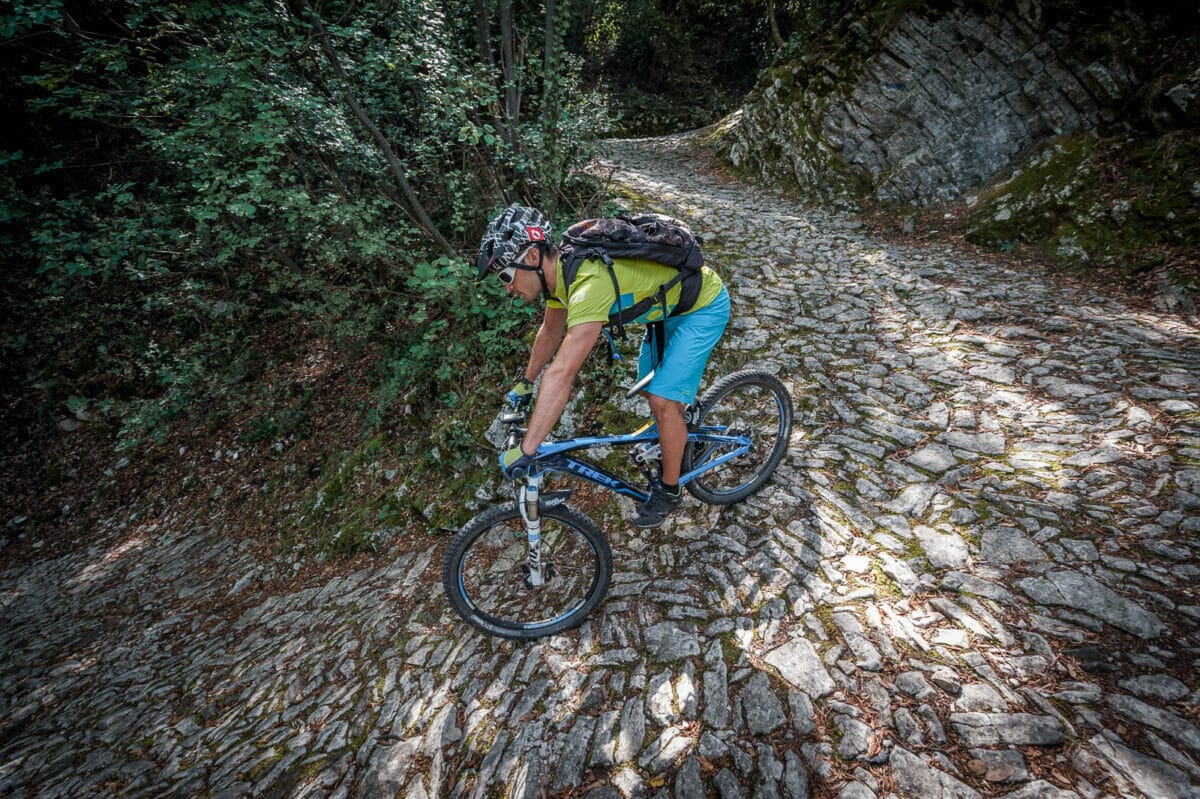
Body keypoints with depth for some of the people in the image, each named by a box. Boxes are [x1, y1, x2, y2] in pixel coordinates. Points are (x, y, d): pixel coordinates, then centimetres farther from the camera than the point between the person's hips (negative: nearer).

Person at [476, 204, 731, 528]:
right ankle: (672, 436, 45)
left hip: (705, 306, -8)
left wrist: (525, 450, -41)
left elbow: (561, 375, -44)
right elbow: (550, 332, 10)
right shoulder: (559, 269, -9)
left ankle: (669, 489, 11)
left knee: (663, 401, -11)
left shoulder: (589, 281, -39)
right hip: (671, 303, 9)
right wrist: (525, 383, 18)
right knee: (651, 385, 18)